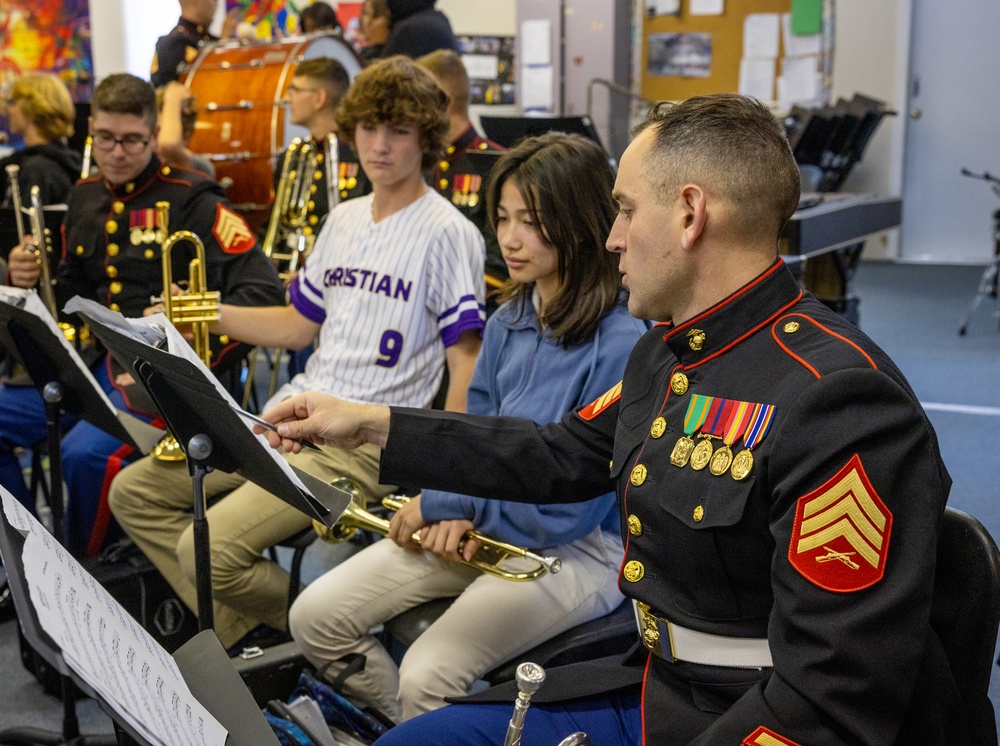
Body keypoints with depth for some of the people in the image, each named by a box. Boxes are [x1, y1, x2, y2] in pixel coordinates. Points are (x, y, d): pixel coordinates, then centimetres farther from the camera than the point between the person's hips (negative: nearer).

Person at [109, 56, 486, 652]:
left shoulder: (447, 233, -9)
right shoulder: (344, 220, 15)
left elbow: (468, 362, -12)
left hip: (368, 441, -8)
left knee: (210, 549, -23)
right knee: (135, 492, 6)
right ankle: (245, 632, 9)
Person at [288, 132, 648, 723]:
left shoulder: (622, 345, -20)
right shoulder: (508, 323, 5)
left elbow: (573, 506, -20)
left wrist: (441, 500, -12)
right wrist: (454, 508, -8)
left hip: (579, 548, -7)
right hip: (483, 527, 8)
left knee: (429, 676, -26)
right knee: (315, 617, -3)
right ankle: (408, 726, 15)